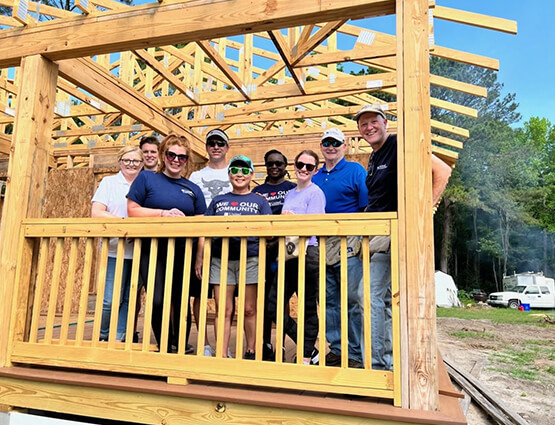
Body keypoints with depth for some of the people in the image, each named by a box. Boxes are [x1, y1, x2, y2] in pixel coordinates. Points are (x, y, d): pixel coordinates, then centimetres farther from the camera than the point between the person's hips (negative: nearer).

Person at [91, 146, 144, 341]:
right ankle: (103, 337, 17)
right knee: (110, 300, -6)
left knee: (128, 300, 7)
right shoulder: (109, 182, 6)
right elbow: (96, 213, -5)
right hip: (115, 250, -3)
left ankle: (118, 338, 19)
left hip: (138, 252, 3)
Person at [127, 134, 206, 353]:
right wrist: (164, 213, -13)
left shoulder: (193, 189, 13)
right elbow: (132, 210, -1)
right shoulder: (146, 179, 6)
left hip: (184, 253, 2)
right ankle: (164, 348, 13)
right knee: (157, 301, -9)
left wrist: (199, 258, -1)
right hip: (152, 250, -2)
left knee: (182, 303, 7)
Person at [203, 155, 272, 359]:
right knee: (223, 310, 2)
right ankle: (222, 355, 11)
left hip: (250, 259, -1)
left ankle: (250, 352, 19)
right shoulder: (218, 201, 17)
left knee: (249, 310, 4)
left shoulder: (259, 201, 12)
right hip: (220, 259, 2)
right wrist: (200, 258, 7)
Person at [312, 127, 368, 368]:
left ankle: (356, 354, 7)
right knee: (329, 301, 10)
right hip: (321, 246, 6)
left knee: (352, 300, -4)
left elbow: (367, 210, -3)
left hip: (348, 244, -5)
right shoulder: (316, 178, 18)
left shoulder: (355, 171, 3)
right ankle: (337, 349, 21)